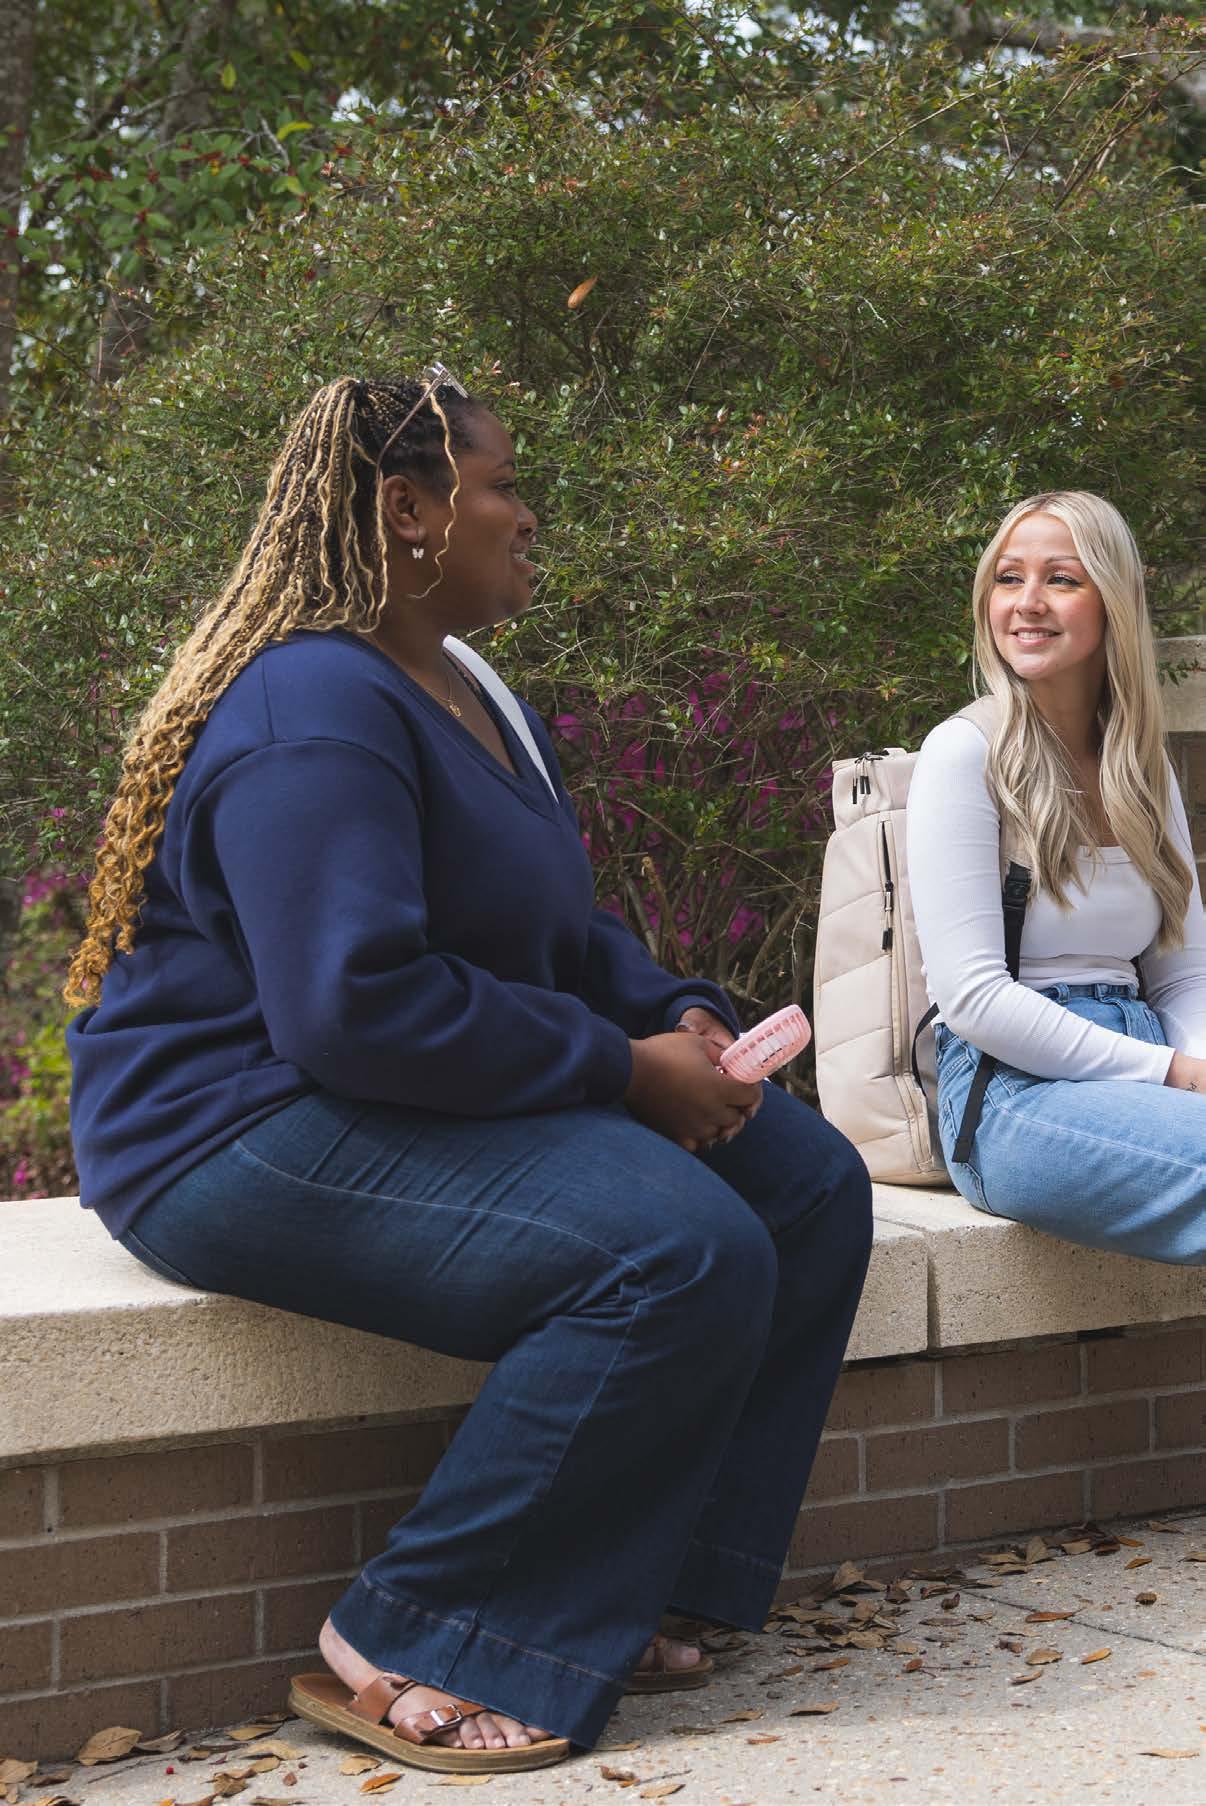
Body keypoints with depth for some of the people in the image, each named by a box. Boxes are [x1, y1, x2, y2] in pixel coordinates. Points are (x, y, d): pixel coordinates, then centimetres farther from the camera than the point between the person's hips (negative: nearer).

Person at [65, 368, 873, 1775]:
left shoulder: (469, 699, 16)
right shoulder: (316, 709, -18)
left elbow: (567, 937, 23)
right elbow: (357, 1005, -29)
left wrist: (682, 1019, 1)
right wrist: (625, 1069, -21)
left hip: (440, 1102, 11)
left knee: (810, 1186, -1)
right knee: (683, 1253, -28)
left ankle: (619, 1593, -2)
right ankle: (401, 1654, -17)